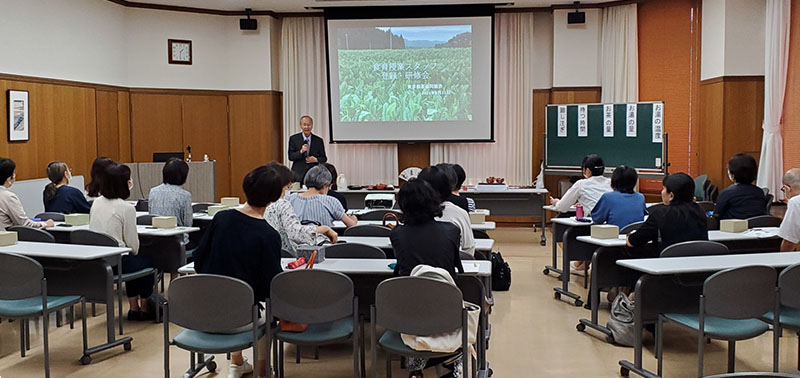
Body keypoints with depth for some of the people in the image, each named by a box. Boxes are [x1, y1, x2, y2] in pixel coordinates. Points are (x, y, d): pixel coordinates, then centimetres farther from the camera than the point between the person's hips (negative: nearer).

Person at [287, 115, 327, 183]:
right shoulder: (293, 139, 5)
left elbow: (324, 158, 11)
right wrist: (301, 151, -16)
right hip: (298, 174, -1)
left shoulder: (319, 140, 7)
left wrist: (316, 159, -9)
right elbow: (290, 156, 0)